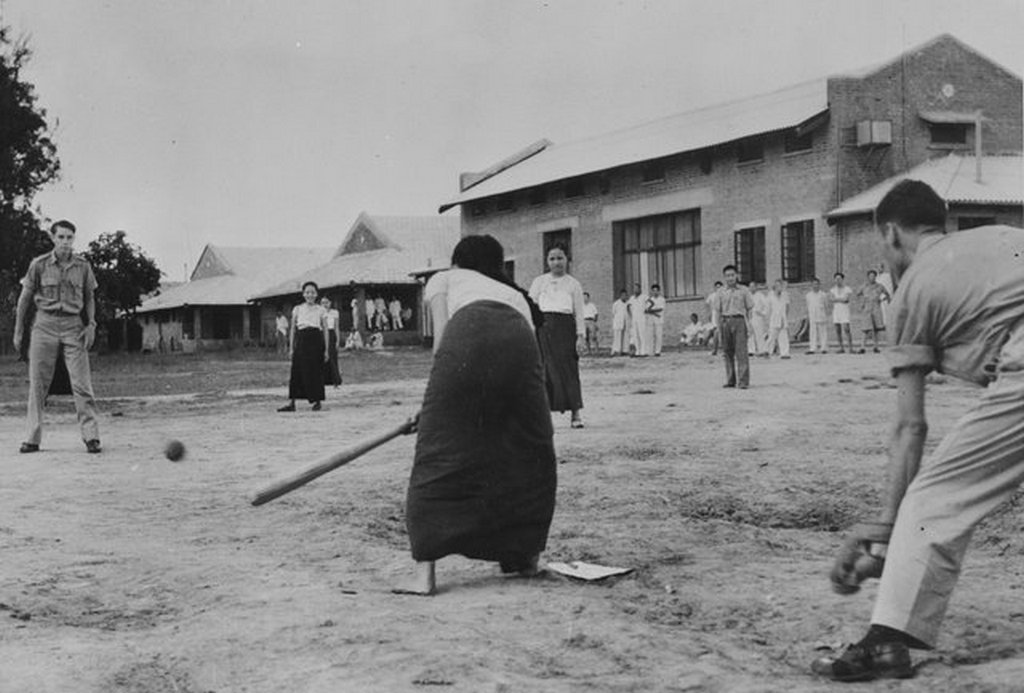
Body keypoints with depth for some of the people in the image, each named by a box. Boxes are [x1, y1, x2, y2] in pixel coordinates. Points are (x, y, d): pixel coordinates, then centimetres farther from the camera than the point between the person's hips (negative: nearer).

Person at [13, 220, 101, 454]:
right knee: (37, 383, 1)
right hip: (45, 323, 0)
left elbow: (89, 298, 15)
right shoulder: (39, 265, 1)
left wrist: (91, 325, 2)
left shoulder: (83, 266, 4)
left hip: (73, 325, 0)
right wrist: (18, 331, 9)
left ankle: (91, 436, -5)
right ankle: (33, 438, 7)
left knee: (81, 383, -7)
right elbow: (25, 298, 9)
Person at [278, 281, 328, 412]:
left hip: (316, 341, -1)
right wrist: (291, 348, 6)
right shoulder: (297, 309, 9)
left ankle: (317, 401, 10)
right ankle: (291, 403, -4)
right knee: (297, 371, -4)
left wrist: (326, 349, 1)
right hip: (301, 341, 1)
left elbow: (325, 330, 6)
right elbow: (293, 329, 11)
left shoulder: (321, 310, 5)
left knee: (316, 371, -1)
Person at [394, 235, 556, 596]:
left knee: (439, 452, 3)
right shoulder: (515, 295, 42)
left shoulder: (443, 279, 34)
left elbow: (441, 336, 16)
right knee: (530, 453, 22)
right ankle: (524, 556, 30)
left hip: (468, 334, -3)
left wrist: (440, 398, 23)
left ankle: (424, 572, -2)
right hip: (518, 341, 3)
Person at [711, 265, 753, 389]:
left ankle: (743, 381, -11)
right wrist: (718, 328, 5)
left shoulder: (743, 290, 7)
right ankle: (730, 380, 15)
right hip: (725, 322, 2)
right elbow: (718, 311, 10)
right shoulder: (720, 293, 10)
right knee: (727, 352, 5)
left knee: (741, 351, -9)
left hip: (739, 320, -2)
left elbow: (749, 308, 8)